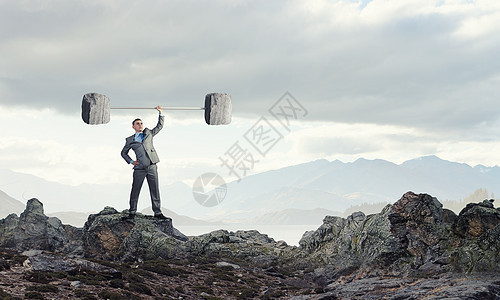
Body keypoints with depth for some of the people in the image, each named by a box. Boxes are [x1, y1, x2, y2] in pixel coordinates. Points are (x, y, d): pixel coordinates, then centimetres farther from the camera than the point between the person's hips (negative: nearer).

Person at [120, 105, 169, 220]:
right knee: (135, 191, 1)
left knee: (155, 190, 2)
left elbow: (160, 126, 19)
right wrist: (131, 161, 6)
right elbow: (123, 153, 20)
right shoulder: (130, 140, 11)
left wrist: (160, 113, 7)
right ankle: (132, 213, 10)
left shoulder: (148, 133, 14)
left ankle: (158, 213, 7)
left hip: (152, 167, 1)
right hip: (140, 168, -1)